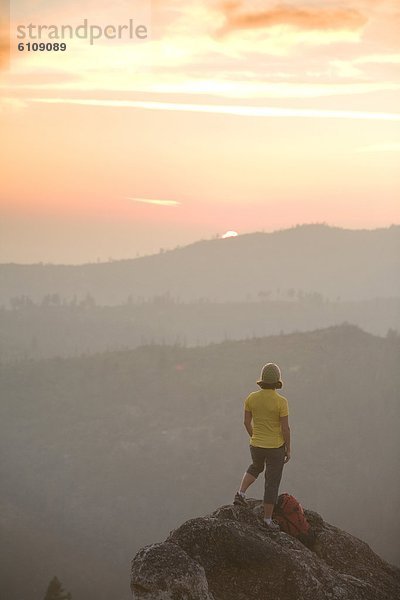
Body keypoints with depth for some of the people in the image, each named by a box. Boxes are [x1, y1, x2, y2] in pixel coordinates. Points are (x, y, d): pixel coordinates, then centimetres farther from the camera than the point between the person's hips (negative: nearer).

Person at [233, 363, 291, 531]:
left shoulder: (251, 398, -10)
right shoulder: (281, 402, -20)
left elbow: (247, 422, 0)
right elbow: (285, 428, -17)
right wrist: (288, 449, -3)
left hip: (256, 445, 4)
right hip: (276, 447, -4)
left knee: (256, 467, 35)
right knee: (272, 483, 11)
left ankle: (241, 493, 17)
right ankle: (268, 519, 18)